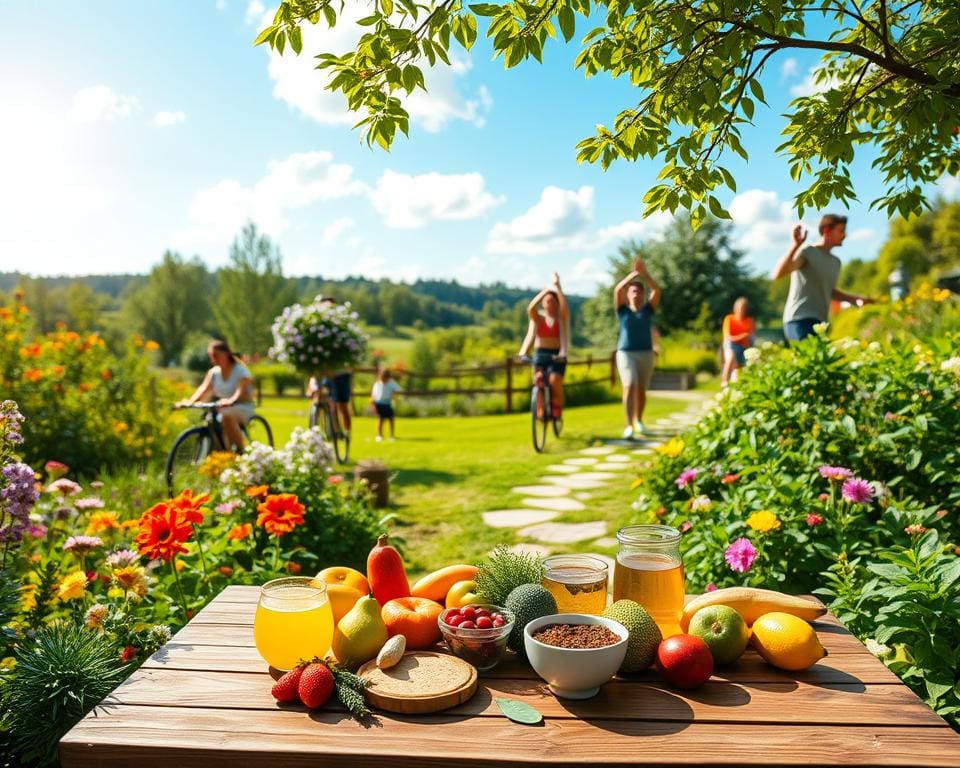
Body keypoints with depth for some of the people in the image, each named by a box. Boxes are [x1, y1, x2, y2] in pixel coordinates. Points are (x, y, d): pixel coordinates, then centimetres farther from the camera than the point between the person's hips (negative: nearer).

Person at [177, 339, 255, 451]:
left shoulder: (241, 370, -8)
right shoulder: (213, 372, 9)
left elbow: (241, 390, -25)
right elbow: (204, 388, -7)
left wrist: (230, 401, -48)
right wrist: (190, 401, -27)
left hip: (242, 408, -6)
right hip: (222, 409, 6)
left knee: (227, 416, -37)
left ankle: (240, 452, -26)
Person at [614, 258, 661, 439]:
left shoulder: (648, 310, 5)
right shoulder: (623, 310, 2)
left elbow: (657, 290, -9)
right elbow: (618, 290, -12)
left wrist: (644, 273, -17)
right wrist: (634, 273, -14)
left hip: (646, 353, 2)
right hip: (626, 353, -2)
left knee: (641, 390, 11)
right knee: (629, 387, -18)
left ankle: (638, 421, 32)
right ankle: (629, 426, -23)